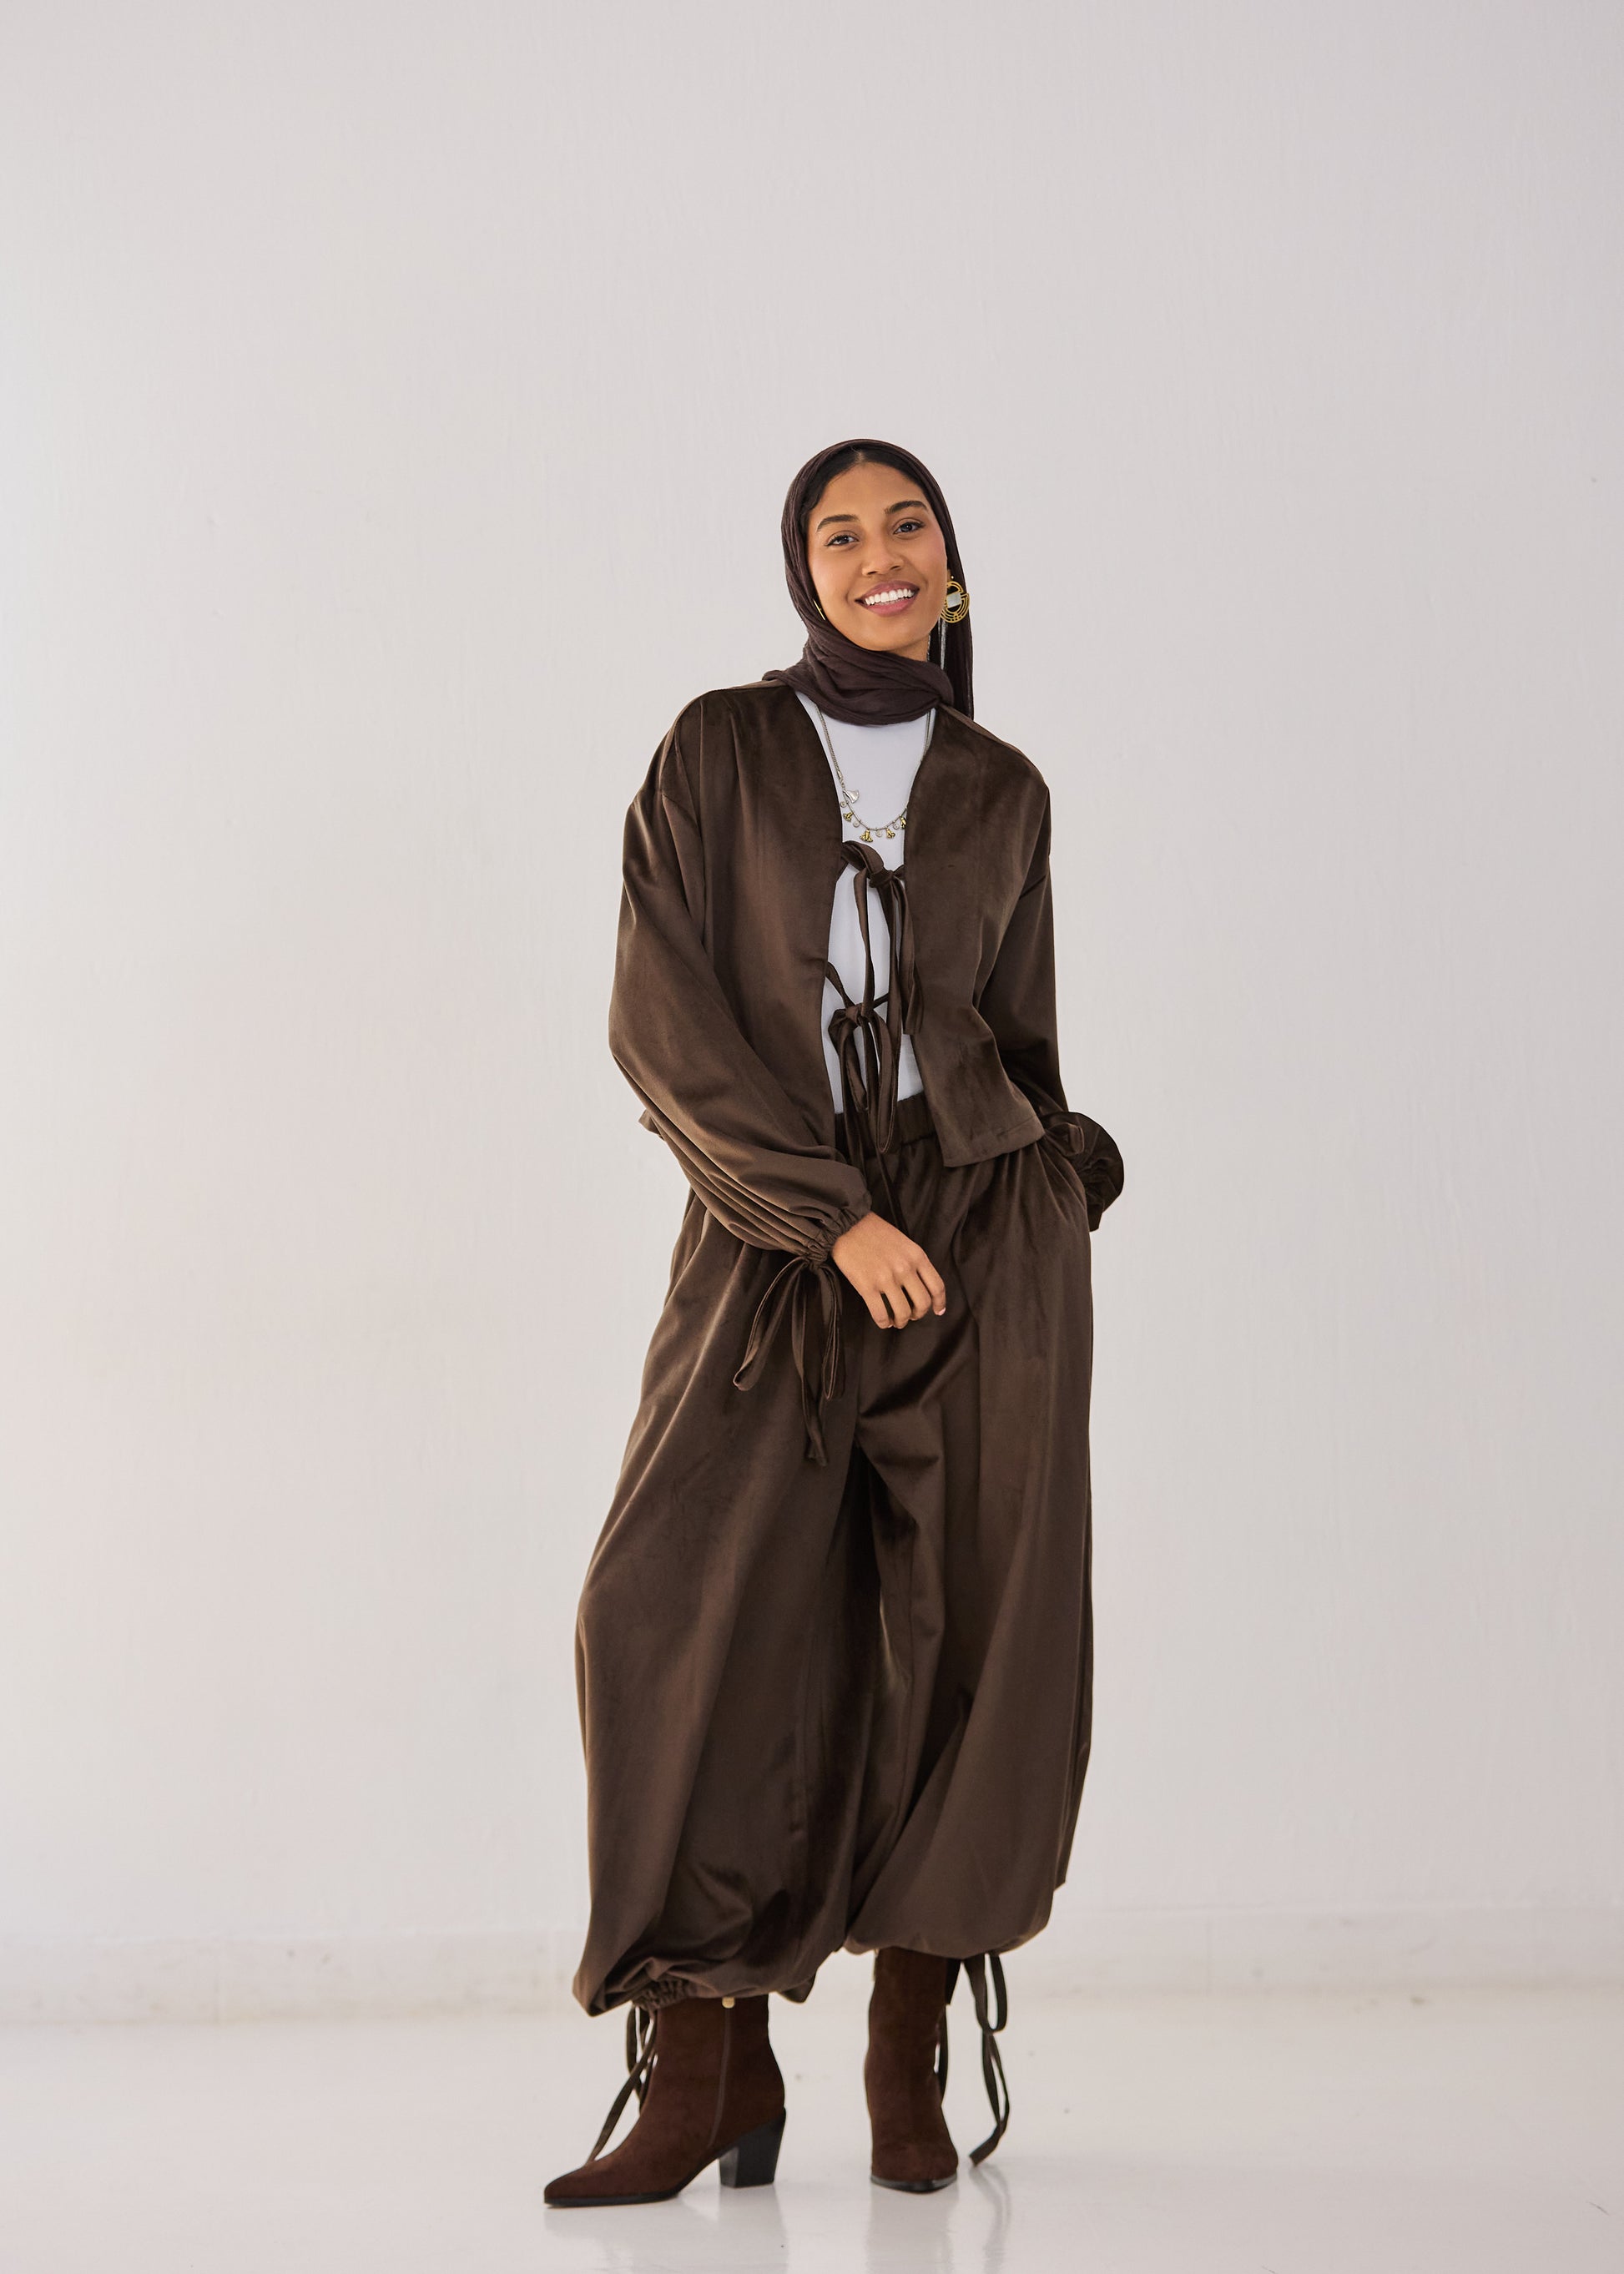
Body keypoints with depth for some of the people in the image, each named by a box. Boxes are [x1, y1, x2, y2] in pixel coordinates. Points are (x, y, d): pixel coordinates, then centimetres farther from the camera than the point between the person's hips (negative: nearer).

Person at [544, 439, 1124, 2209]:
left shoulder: (1001, 794, 12)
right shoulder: (717, 752, 4)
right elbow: (661, 1018, -6)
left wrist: (1053, 1189, 4)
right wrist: (836, 1216, -13)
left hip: (984, 1234, 2)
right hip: (771, 1245, -1)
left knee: (963, 1635, -4)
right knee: (684, 1618, -16)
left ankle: (912, 2055, 9)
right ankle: (707, 2063, -8)